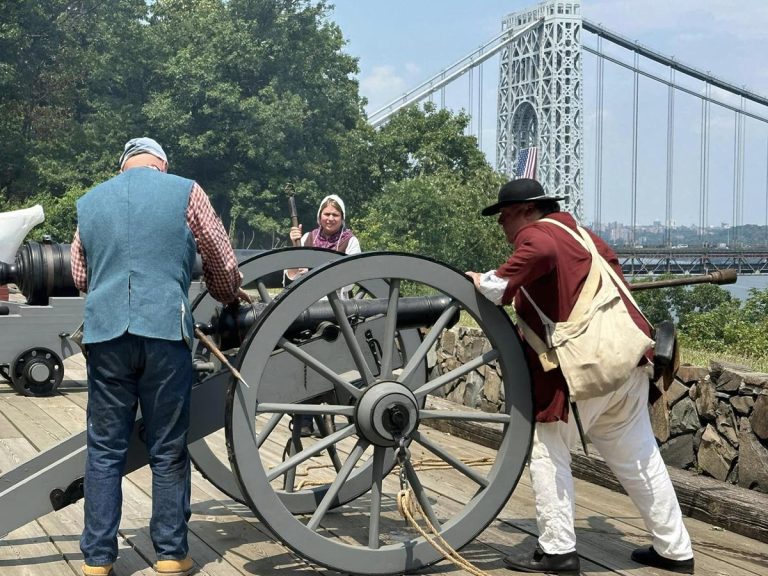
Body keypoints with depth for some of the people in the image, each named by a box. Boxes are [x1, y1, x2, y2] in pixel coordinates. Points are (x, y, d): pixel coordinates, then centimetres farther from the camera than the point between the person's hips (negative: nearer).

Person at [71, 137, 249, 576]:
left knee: (105, 451, 9)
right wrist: (231, 296, 29)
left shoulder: (89, 202, 15)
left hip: (105, 334, 3)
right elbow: (223, 262, 9)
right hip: (165, 331, -2)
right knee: (169, 452, 7)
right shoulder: (184, 191, 5)